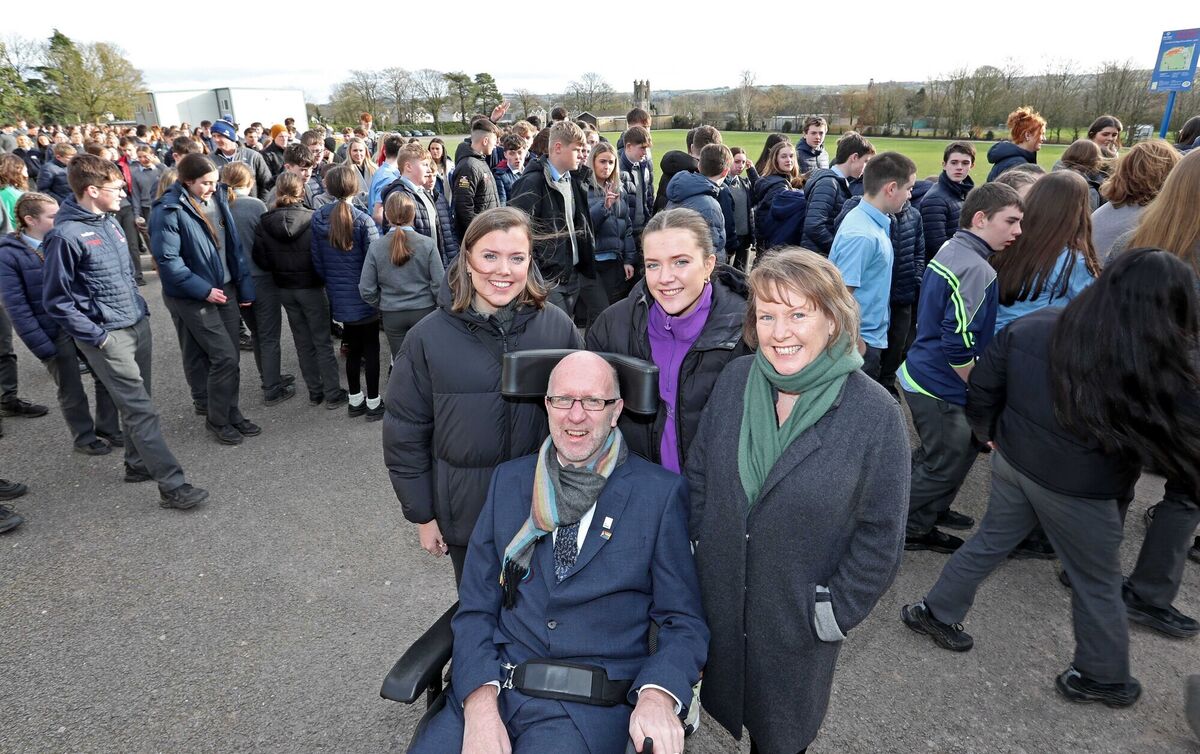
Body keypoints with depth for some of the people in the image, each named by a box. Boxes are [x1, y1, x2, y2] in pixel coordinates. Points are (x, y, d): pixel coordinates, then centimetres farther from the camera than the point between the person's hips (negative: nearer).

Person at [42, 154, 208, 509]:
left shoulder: (110, 222, 7)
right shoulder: (66, 236, -15)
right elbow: (56, 301, -11)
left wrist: (140, 308, 15)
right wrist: (97, 337, -14)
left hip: (138, 325, 8)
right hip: (109, 336, -7)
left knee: (136, 404, 16)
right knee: (141, 411, -8)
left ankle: (137, 463, 31)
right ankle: (172, 486, -6)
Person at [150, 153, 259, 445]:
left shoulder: (217, 198, 4)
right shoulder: (168, 210, -15)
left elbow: (234, 245, 9)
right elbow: (167, 259, -18)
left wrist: (245, 285, 7)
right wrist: (203, 289, -19)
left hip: (226, 288, 6)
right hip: (193, 297, -6)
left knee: (230, 357, 11)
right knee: (225, 357, -7)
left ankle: (231, 413, 26)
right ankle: (217, 420, 11)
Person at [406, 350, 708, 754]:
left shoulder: (661, 493, -3)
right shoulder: (508, 480, 7)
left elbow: (684, 622, 0)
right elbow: (475, 607, 5)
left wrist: (657, 695, -19)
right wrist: (480, 702, -11)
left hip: (591, 706, -2)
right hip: (492, 687, 3)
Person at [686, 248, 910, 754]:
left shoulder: (875, 415, -19)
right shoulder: (735, 380, -10)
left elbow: (880, 535, -12)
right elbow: (699, 471, 2)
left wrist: (836, 614, -9)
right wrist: (701, 546, 0)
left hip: (799, 617, -2)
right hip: (719, 598, 3)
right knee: (733, 703, 24)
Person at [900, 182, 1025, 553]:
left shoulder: (949, 250, 6)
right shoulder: (976, 270, -23)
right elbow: (958, 345, -28)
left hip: (920, 372, 9)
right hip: (941, 387, -9)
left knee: (935, 454, 26)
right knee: (948, 462, 8)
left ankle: (931, 508, 44)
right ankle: (913, 529, 24)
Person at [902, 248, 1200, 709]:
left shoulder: (1030, 328, -11)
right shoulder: (1158, 373, -25)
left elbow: (982, 388, -1)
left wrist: (990, 433, 15)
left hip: (1012, 463, 5)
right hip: (1080, 493, -4)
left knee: (990, 542, 25)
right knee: (1097, 584, 19)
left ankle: (936, 612, 37)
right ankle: (1101, 677, 39)